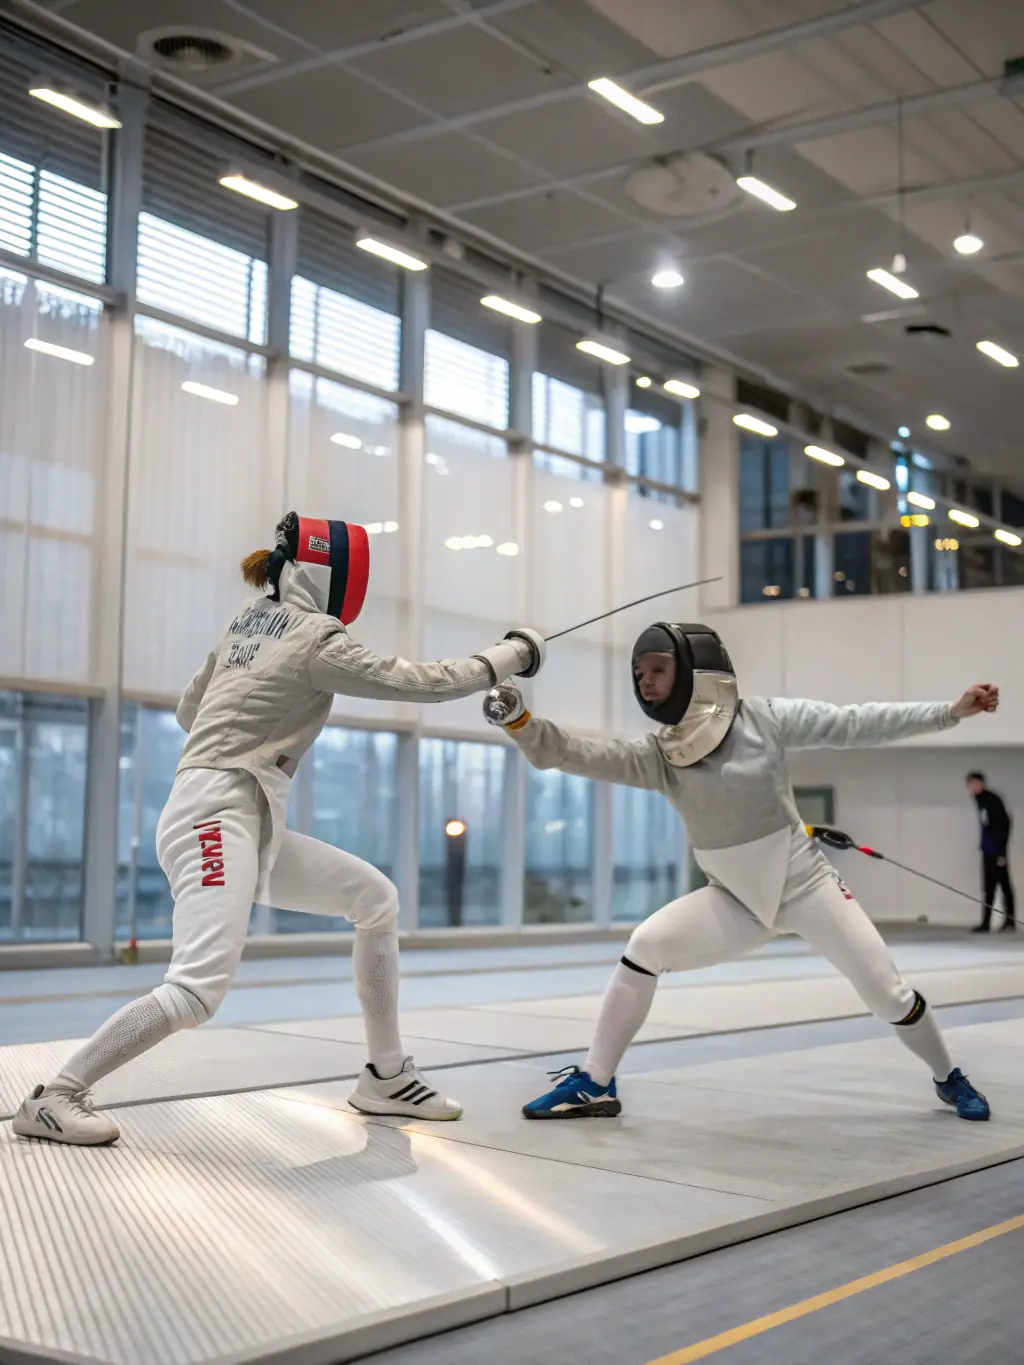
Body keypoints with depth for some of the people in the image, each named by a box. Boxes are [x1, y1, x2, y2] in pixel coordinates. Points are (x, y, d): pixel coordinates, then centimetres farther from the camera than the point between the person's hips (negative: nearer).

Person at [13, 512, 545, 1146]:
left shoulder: (252, 620, 16)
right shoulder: (313, 636, -9)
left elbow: (189, 709, 27)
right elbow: (418, 683, -8)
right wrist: (511, 655, 1)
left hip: (246, 822, 10)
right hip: (216, 818, -10)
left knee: (378, 898, 10)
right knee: (198, 993, -24)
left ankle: (386, 1077, 14)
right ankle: (53, 1098, -11)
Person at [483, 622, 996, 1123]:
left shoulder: (763, 718, -15)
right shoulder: (657, 755, -10)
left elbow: (856, 725, -11)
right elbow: (581, 754, -24)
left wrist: (951, 710, -14)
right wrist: (519, 721, -41)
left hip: (807, 886, -2)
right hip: (737, 901, 2)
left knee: (889, 997, -3)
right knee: (644, 947, -18)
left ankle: (948, 1078, 29)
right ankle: (593, 1084, -7)